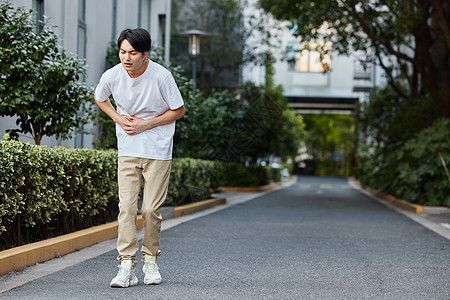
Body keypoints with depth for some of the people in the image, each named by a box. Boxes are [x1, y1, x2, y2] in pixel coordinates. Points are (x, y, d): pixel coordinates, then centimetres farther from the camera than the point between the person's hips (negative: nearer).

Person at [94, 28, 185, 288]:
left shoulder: (161, 76, -16)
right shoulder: (112, 76, -8)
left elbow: (179, 110, -4)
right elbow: (99, 98, 15)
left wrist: (145, 124, -12)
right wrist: (119, 119, -2)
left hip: (158, 151, -2)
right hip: (128, 150, 2)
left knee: (151, 209, -1)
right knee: (127, 206, -8)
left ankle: (151, 260, 18)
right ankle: (127, 266, -9)